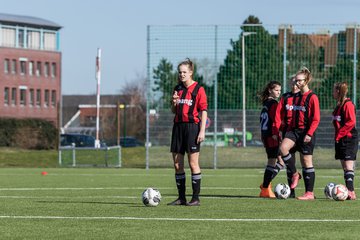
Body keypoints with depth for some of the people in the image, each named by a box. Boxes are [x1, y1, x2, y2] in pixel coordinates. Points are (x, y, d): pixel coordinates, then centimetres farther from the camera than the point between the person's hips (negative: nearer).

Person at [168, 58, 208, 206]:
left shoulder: (198, 89, -4)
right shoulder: (177, 89, 14)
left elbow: (204, 111, -7)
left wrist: (202, 131, -14)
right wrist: (174, 102, -2)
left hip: (192, 127, -6)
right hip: (178, 126, 6)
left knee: (193, 164, -6)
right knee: (177, 164, 5)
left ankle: (196, 198, -3)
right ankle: (181, 198, 11)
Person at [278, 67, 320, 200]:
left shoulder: (312, 97, -9)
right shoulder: (296, 97, 14)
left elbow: (316, 119, -12)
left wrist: (309, 134, -20)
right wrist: (289, 130, 15)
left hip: (306, 132, -6)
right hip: (294, 130, 6)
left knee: (306, 162, -2)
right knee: (283, 148, -20)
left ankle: (310, 193, 5)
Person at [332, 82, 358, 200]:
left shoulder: (348, 104, -12)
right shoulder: (339, 105, 16)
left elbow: (351, 122, -19)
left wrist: (339, 134, -17)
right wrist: (337, 136, 12)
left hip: (349, 138, -9)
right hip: (340, 140, 9)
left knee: (348, 166, -14)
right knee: (344, 167, 6)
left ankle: (351, 192, -19)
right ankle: (348, 192, 7)